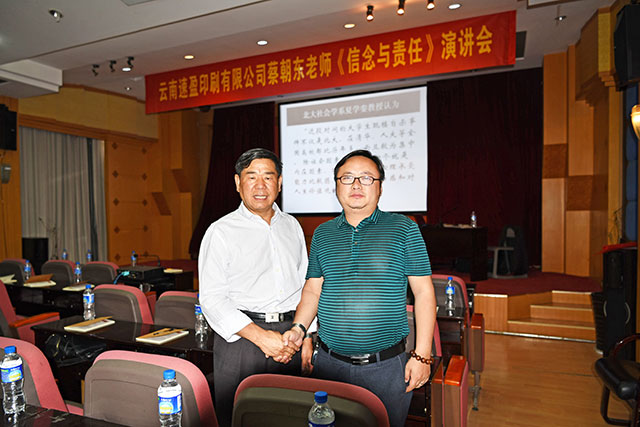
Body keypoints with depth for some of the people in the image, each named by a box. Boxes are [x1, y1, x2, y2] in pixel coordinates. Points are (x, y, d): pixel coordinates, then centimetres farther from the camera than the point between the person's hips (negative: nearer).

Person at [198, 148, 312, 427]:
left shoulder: (292, 226, 11)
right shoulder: (221, 231, -4)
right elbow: (212, 299, -10)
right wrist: (260, 336, -18)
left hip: (290, 337, 4)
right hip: (240, 339, -3)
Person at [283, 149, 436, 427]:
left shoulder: (404, 229, -4)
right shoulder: (322, 234, 6)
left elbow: (423, 291, -4)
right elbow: (312, 289, 9)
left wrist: (422, 355, -8)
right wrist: (298, 327, -7)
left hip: (387, 366, -2)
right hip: (330, 363, 3)